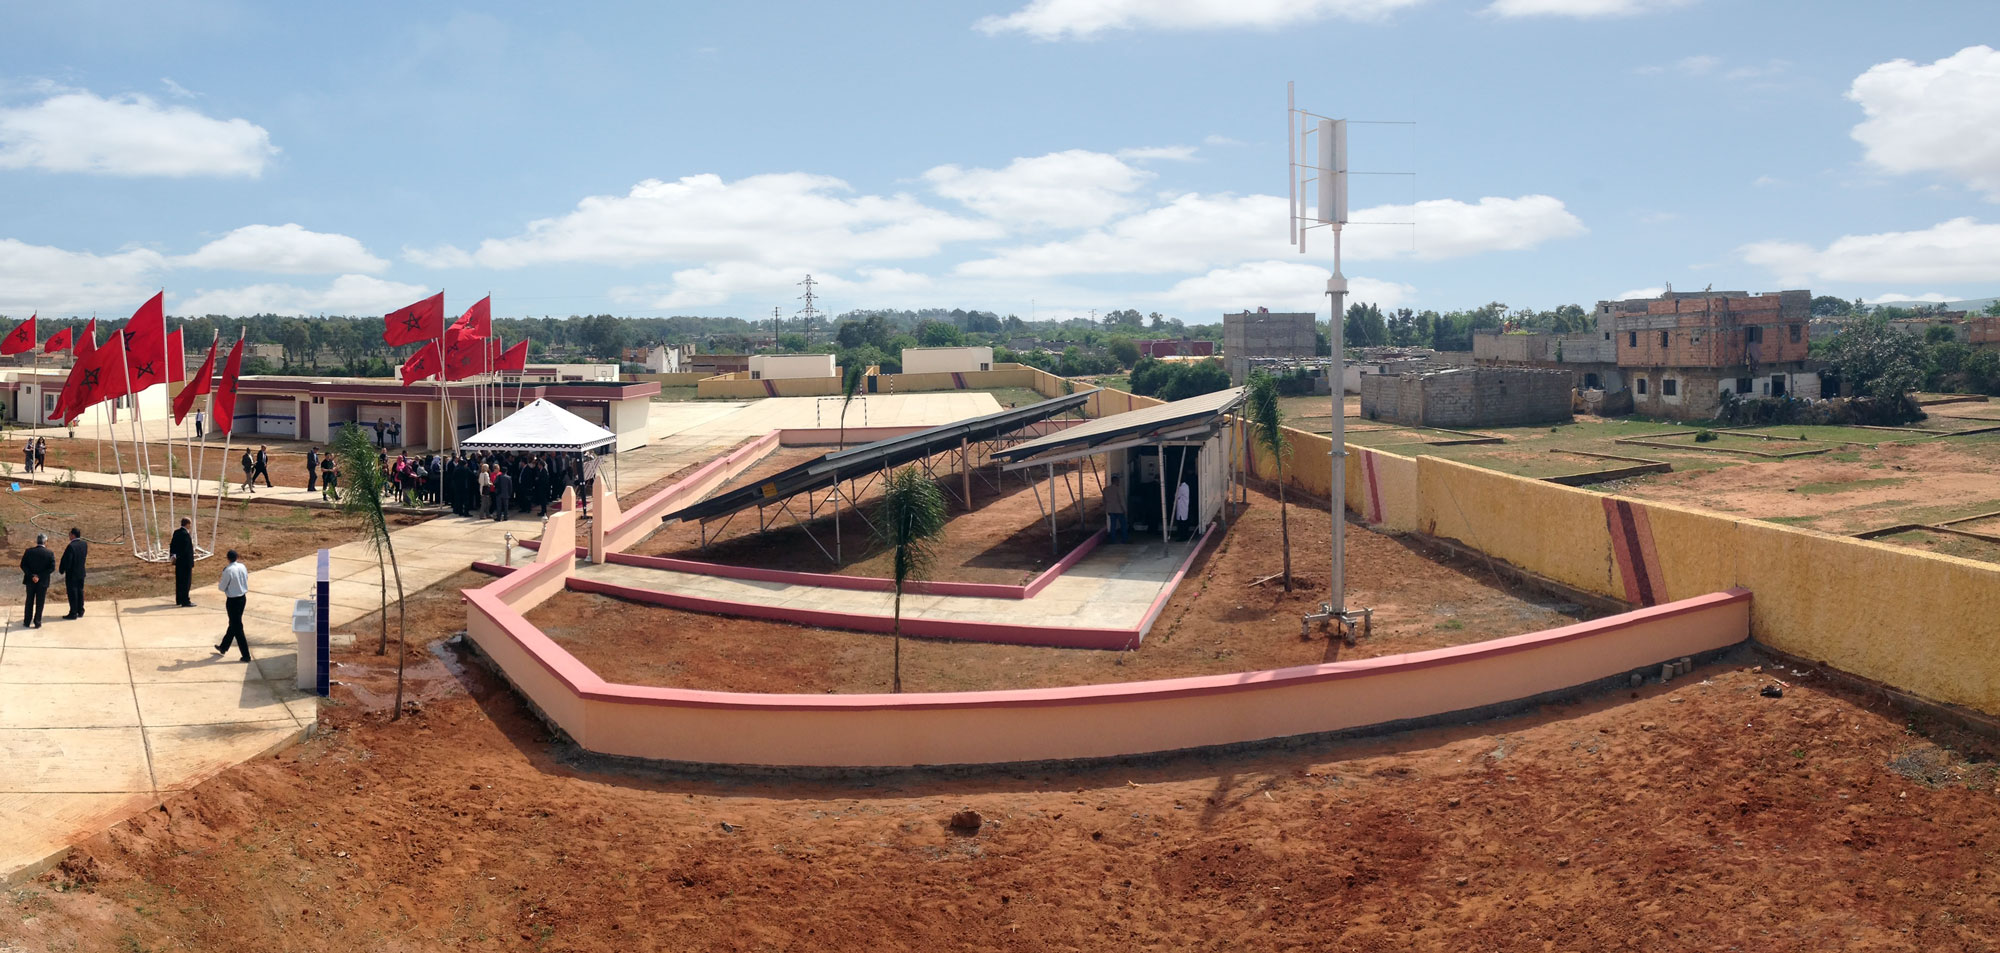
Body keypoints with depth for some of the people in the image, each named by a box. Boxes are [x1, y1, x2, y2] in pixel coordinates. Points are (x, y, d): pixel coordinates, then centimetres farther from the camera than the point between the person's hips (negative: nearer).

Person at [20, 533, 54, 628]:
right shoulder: (50, 554, -10)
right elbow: (52, 568, -14)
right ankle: (37, 623, 9)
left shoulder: (29, 551, -5)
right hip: (43, 581, -2)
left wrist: (32, 576, -9)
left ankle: (27, 622, 18)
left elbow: (23, 565, -7)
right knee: (39, 602, 7)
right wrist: (39, 576, -12)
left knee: (29, 601, 14)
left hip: (30, 581, 2)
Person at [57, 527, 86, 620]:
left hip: (71, 574, -7)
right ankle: (80, 612, 22)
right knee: (80, 592, 16)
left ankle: (73, 613, 7)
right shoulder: (84, 544, 0)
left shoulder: (71, 546, -22)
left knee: (72, 593, 1)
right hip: (81, 572, 7)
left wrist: (61, 570, -2)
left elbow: (67, 560, -19)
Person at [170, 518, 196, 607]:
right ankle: (185, 601, 0)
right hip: (186, 561, -8)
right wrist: (191, 562, -15)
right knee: (186, 581, -2)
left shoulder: (176, 532, 6)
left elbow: (173, 545, 8)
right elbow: (189, 549, -19)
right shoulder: (186, 534, -20)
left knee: (179, 581, 16)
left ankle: (179, 600, 24)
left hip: (178, 561, 8)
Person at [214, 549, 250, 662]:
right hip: (243, 597, 8)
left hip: (233, 601, -8)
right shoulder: (242, 567, 0)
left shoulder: (228, 571, -21)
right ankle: (223, 648, 40)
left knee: (237, 628, 0)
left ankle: (246, 655, 1)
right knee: (233, 624, 22)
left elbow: (222, 587, -13)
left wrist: (219, 584, 7)